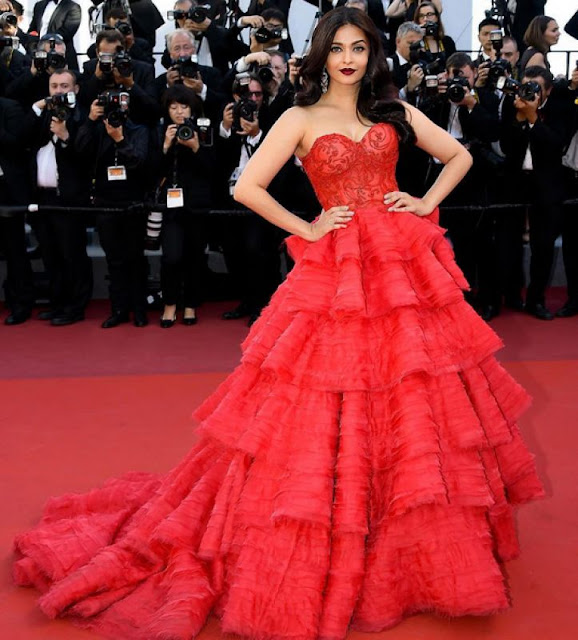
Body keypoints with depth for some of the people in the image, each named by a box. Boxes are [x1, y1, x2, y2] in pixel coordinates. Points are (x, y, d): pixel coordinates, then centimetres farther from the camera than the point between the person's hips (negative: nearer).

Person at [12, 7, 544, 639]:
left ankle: (428, 541, 26)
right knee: (326, 418, -2)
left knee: (413, 408, 8)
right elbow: (246, 187, -5)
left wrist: (426, 204, 6)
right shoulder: (301, 119, 3)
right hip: (335, 274, -3)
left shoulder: (394, 112, 12)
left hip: (403, 268, 3)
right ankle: (310, 558, 13)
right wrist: (307, 229, -6)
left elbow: (459, 155, 20)